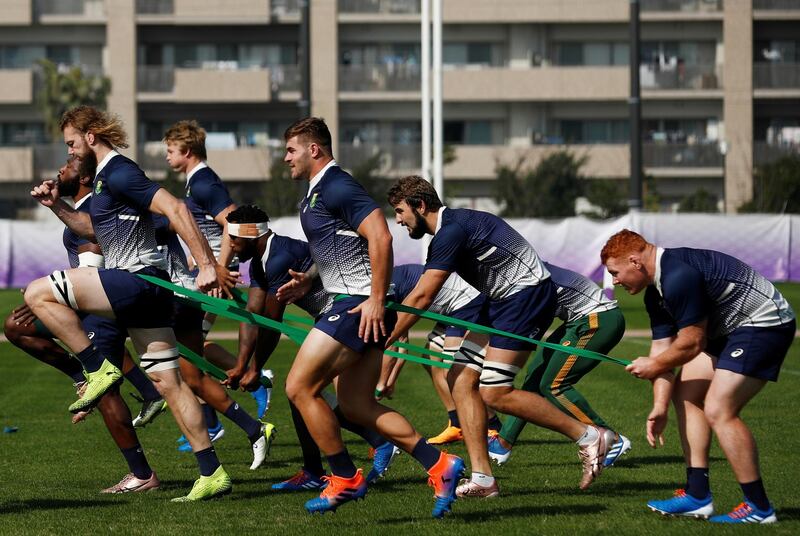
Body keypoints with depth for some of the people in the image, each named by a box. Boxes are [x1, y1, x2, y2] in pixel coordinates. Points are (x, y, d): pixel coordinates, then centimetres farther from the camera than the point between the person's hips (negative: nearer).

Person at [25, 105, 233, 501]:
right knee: (167, 380, 8)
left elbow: (174, 209, -21)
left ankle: (99, 369, -9)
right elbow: (94, 229, 35)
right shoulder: (106, 175, 20)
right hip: (146, 288, 10)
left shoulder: (118, 173, -11)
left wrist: (207, 265, -27)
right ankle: (212, 475, 6)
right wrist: (56, 206, 21)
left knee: (38, 293, -11)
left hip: (137, 279, -10)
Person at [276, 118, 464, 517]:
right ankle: (438, 465, 5)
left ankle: (345, 480, 0)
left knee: (299, 387, -7)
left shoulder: (336, 187, -14)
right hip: (351, 303, 10)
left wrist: (377, 299, -24)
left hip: (360, 306, -10)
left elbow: (380, 236, -23)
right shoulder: (317, 192, 19)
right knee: (356, 404, 8)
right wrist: (303, 281, 21)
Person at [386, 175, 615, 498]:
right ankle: (482, 478, -1)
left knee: (495, 393, -14)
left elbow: (421, 299, -20)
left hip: (528, 294, -10)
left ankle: (588, 437, -5)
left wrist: (383, 343, -15)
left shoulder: (453, 230, -18)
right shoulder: (442, 236, 14)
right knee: (461, 379, 1)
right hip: (501, 301, 10)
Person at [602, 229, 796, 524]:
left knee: (718, 410, -17)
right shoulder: (656, 293, 8)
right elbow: (662, 346, 9)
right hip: (731, 330, 11)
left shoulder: (679, 278, -26)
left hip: (766, 323, -11)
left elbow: (691, 343, -22)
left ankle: (759, 508, -10)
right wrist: (660, 406, 1)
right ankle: (697, 496, 14)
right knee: (685, 392, 13)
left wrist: (654, 366, -4)